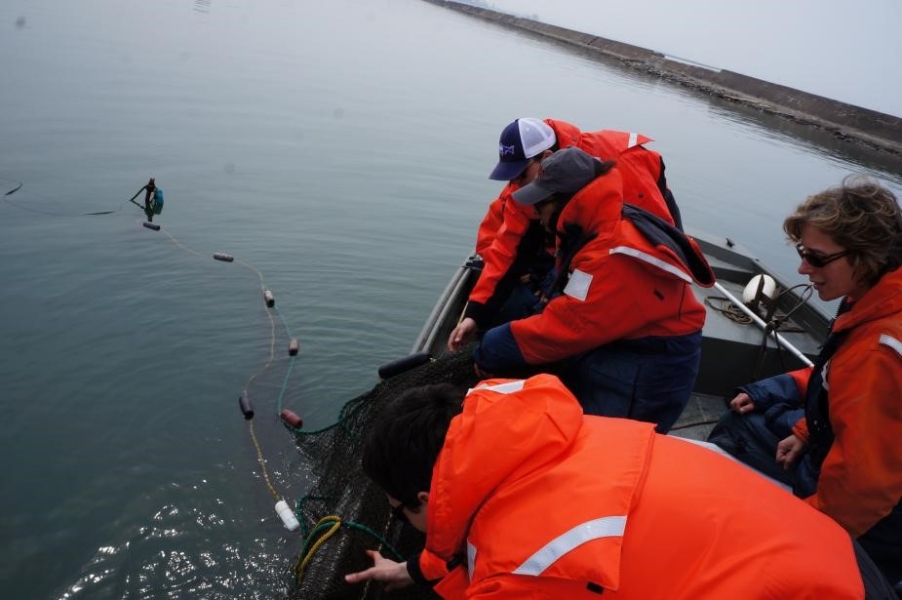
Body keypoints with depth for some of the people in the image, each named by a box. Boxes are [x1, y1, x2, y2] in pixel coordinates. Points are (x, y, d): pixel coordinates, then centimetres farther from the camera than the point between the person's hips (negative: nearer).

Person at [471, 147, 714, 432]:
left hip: (643, 375, -9)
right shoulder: (596, 229, 3)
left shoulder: (615, 254, -30)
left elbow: (568, 326, -27)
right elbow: (568, 310, 5)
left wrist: (492, 351, -17)